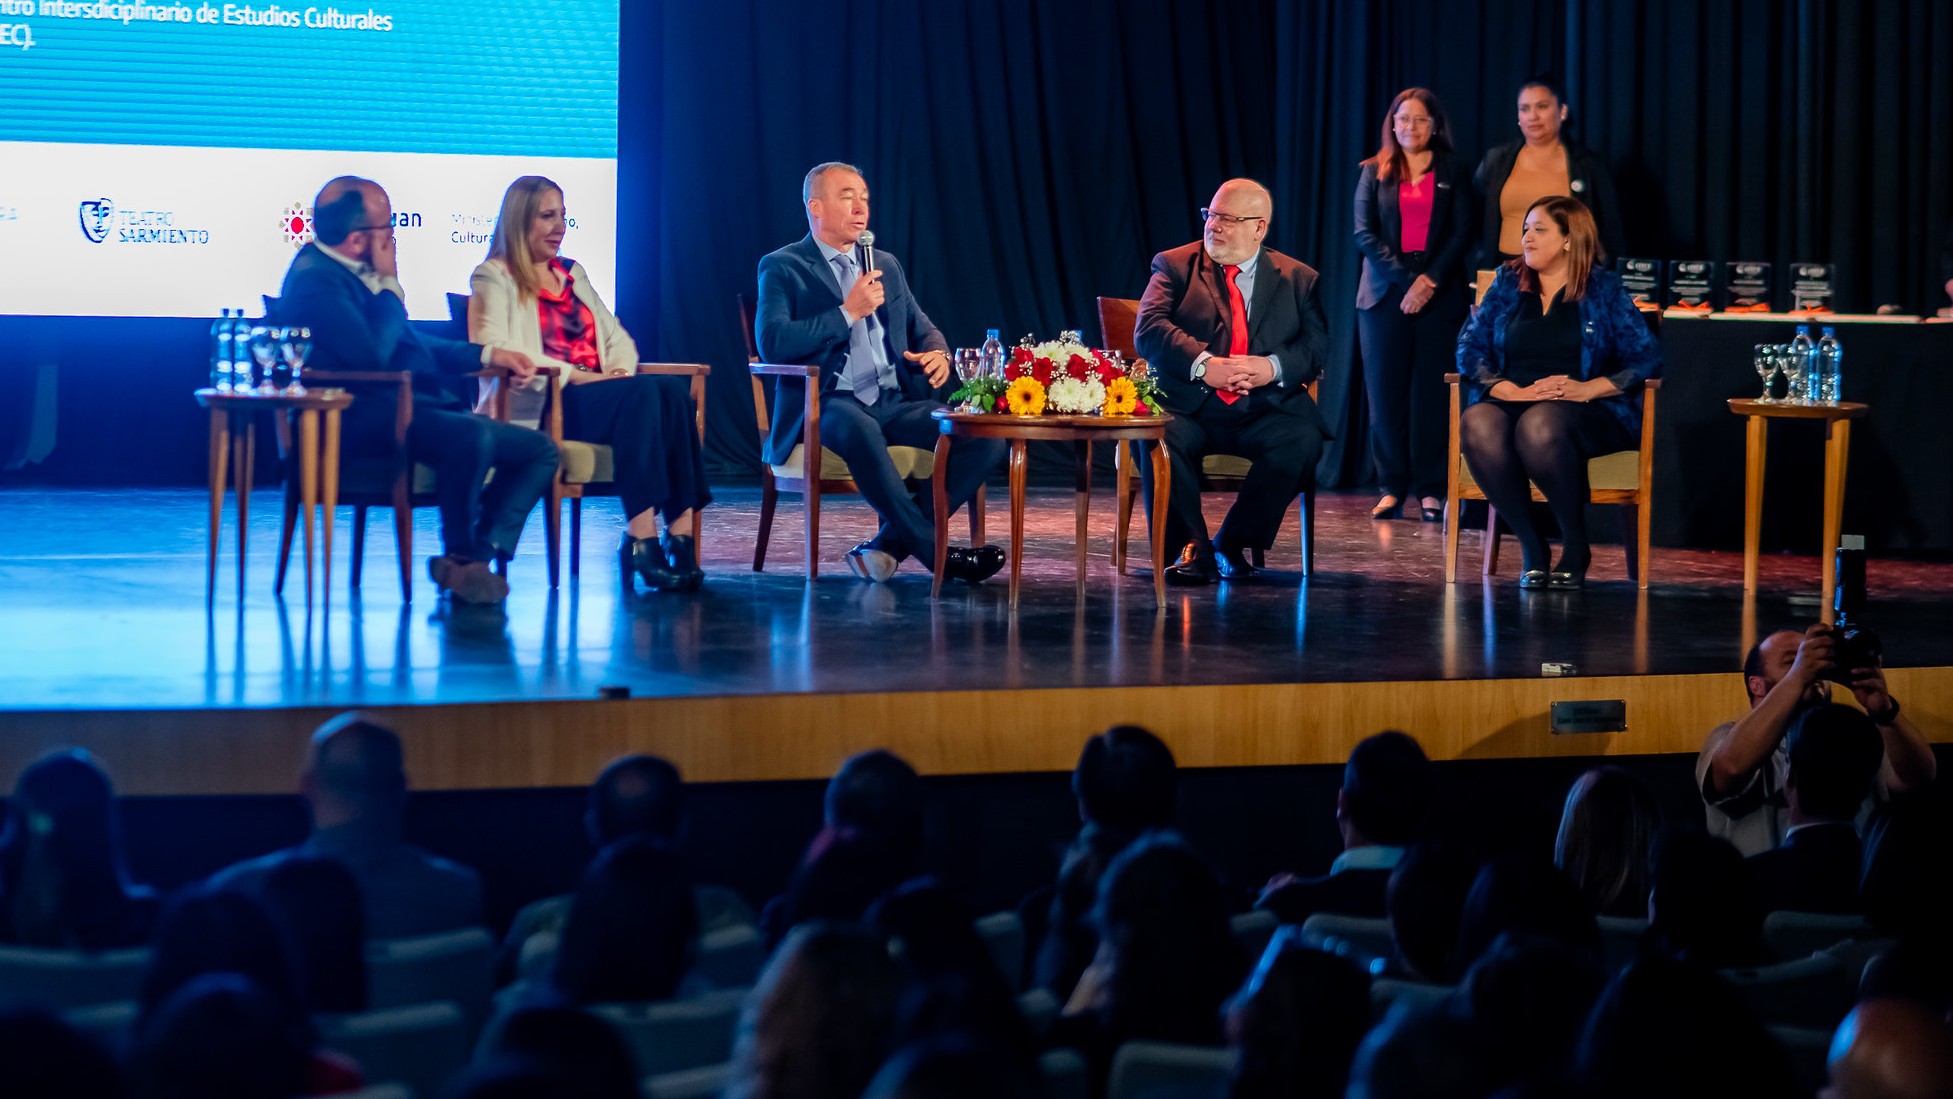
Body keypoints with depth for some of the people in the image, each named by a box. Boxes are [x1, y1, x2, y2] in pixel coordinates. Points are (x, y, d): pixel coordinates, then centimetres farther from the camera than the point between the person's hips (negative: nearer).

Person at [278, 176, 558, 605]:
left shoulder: (355, 273, 20)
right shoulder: (315, 278, -12)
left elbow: (411, 344, 31)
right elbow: (371, 353, -24)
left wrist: (490, 355, 21)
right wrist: (390, 284, -9)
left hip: (418, 404, 11)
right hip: (367, 414, -11)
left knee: (541, 450, 1)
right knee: (473, 434, -37)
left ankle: (479, 555, -14)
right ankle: (460, 555, -16)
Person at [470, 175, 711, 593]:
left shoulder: (573, 273, 28)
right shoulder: (494, 278, 5)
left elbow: (617, 337, 25)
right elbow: (493, 348, -12)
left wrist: (620, 369, 0)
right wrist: (572, 375, -19)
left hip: (594, 392, 7)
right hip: (536, 404, -7)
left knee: (673, 390, -26)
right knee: (643, 394, -33)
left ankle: (681, 531, -36)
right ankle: (641, 535, -40)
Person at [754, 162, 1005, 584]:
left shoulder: (885, 265, 22)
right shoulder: (783, 268, 3)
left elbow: (923, 329, 27)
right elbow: (771, 342, -12)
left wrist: (937, 355, 1)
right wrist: (848, 313, -13)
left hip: (895, 404, 6)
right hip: (827, 406, -6)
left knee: (988, 436, -18)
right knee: (859, 429, -42)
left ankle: (891, 541, -20)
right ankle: (935, 551, -34)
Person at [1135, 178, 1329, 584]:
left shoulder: (1298, 279, 14)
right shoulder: (1175, 265, 10)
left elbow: (1318, 345, 3)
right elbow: (1148, 329, -5)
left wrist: (1274, 367, -18)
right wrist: (1203, 365, -21)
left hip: (1263, 411, 1)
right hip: (1188, 407, -1)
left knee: (1303, 440, -29)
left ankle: (1232, 542, -14)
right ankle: (1192, 546, -18)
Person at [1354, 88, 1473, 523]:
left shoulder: (1452, 172, 9)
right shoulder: (1374, 173, 10)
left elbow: (1461, 233, 2)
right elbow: (1364, 233, 0)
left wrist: (1431, 280, -12)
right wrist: (1404, 280, -12)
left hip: (1439, 295, -1)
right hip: (1385, 293, 1)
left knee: (1432, 393, -3)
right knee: (1386, 394, -2)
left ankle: (1430, 491, 0)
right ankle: (1392, 488, 2)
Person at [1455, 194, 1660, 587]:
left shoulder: (1604, 289, 10)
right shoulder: (1508, 283, 18)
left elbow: (1647, 357, 1)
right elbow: (1470, 348, 8)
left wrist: (1588, 388, -15)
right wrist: (1512, 391, -11)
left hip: (1588, 412, -3)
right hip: (1512, 402, 3)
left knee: (1539, 425, -40)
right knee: (1476, 424, -35)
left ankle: (1576, 545, -20)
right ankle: (1531, 544, -22)